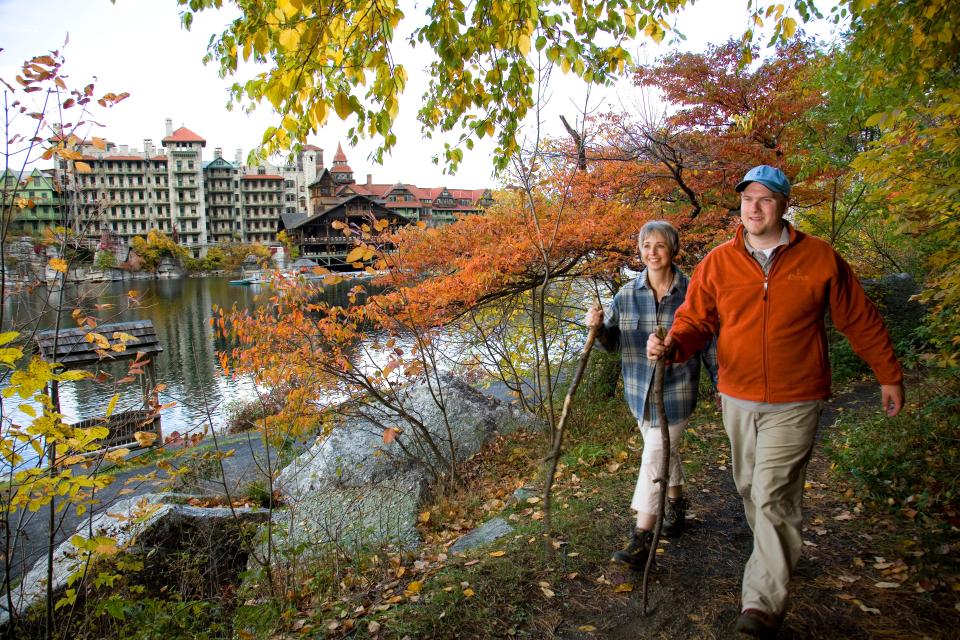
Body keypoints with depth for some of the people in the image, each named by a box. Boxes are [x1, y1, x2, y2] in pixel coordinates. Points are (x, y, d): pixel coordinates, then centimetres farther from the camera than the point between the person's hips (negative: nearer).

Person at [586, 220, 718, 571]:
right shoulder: (627, 295, -2)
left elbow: (709, 344, -1)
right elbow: (614, 342, 3)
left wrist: (721, 386, 3)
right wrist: (598, 327, -19)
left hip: (676, 391, -4)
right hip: (639, 390, 4)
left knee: (654, 457, -6)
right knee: (665, 450, 22)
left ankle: (642, 539, 1)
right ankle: (676, 502, 47)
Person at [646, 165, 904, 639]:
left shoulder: (819, 258, -5)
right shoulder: (718, 262, -1)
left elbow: (860, 320, 5)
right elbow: (696, 320, -4)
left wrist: (889, 375, 12)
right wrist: (672, 345, -26)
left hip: (793, 404, -3)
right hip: (737, 399, 4)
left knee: (773, 496, -10)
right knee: (749, 489, 17)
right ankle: (777, 554, 43)